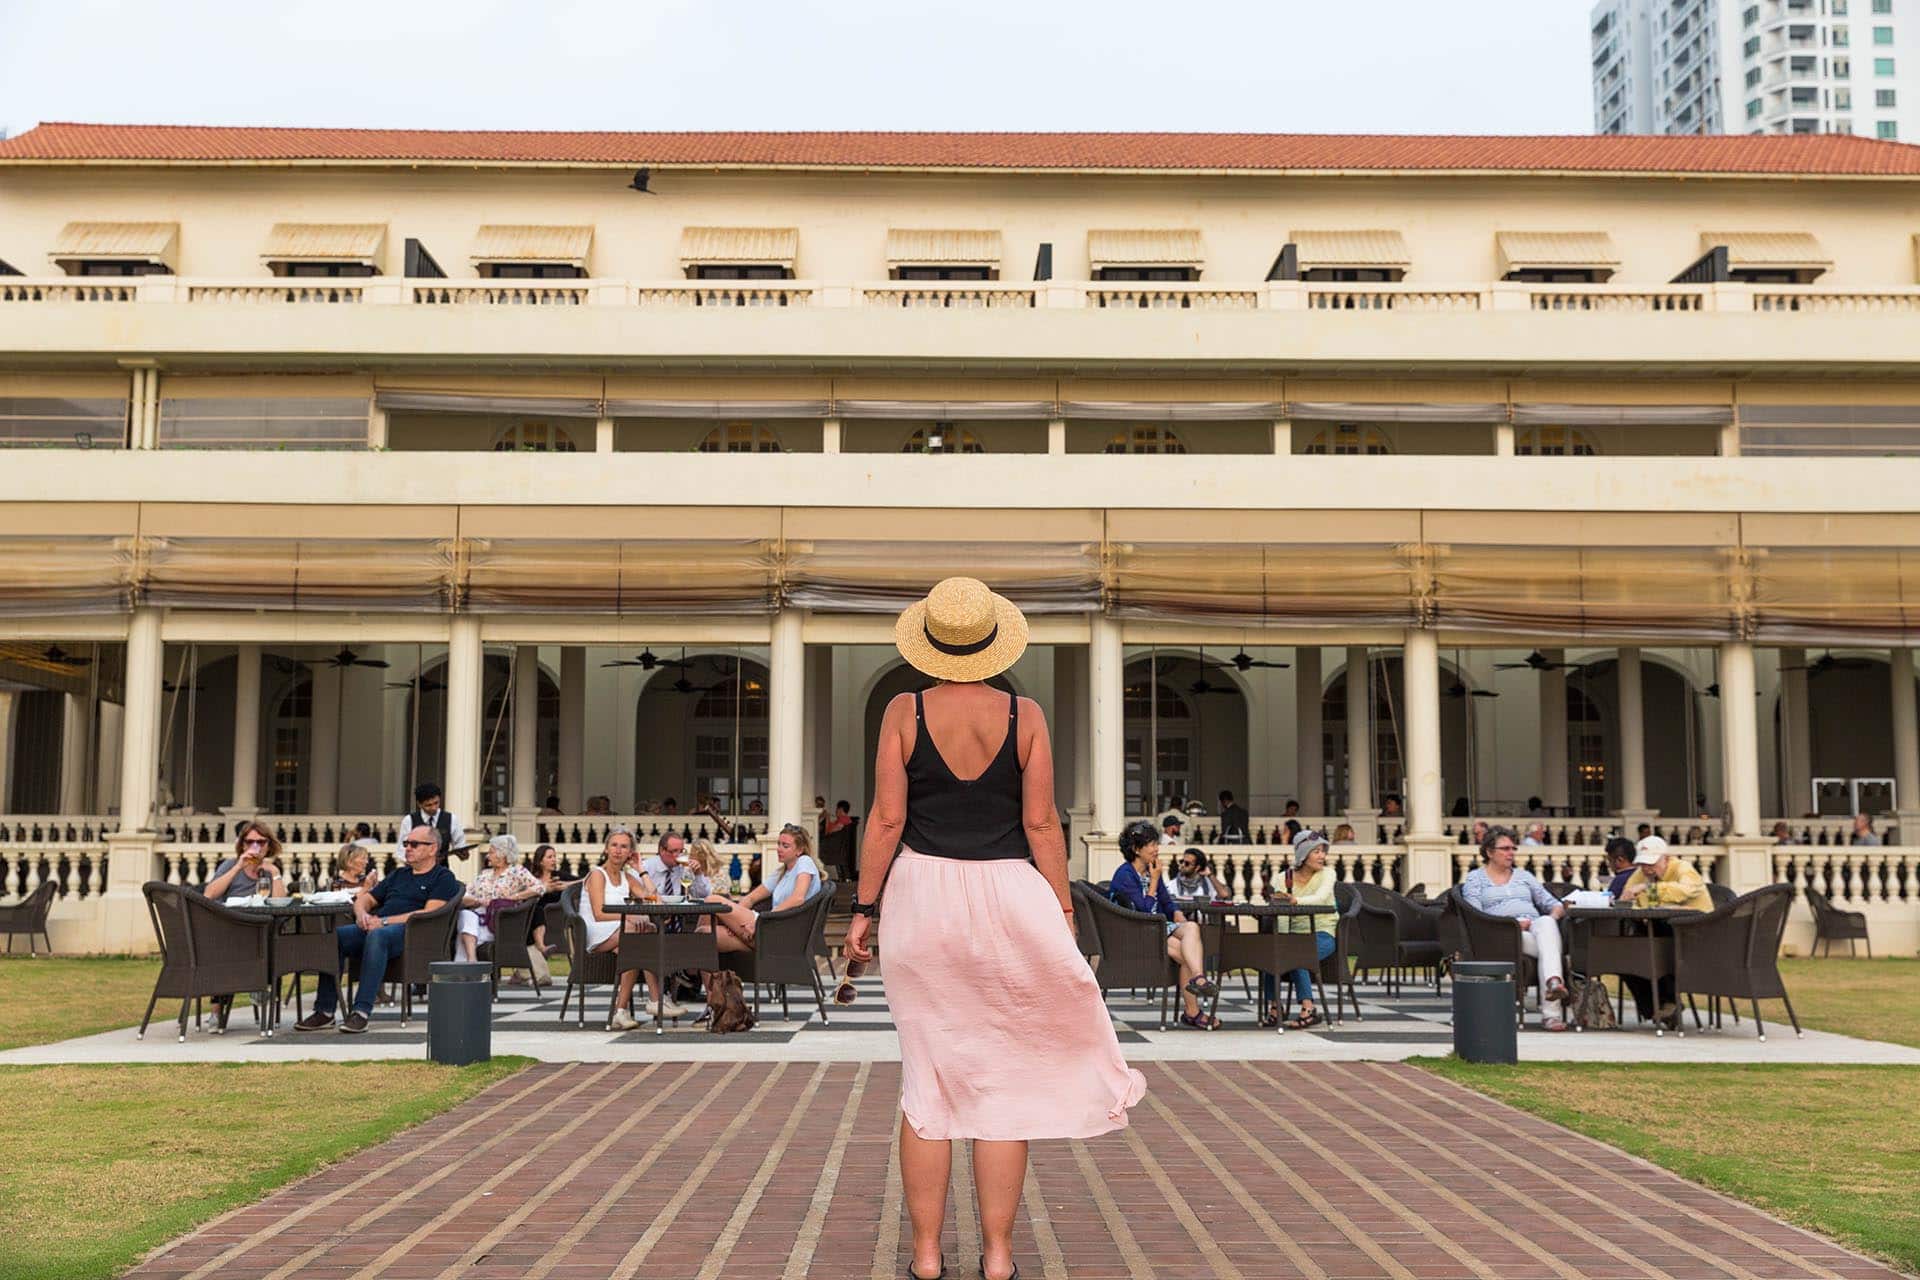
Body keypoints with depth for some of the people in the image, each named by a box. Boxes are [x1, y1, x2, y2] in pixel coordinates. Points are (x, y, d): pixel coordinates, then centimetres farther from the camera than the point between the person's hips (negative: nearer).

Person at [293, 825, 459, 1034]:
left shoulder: (443, 878, 8)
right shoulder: (398, 874, 32)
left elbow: (429, 913, -7)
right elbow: (365, 899, 30)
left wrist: (384, 922, -13)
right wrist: (362, 914, 4)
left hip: (410, 932, -7)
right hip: (373, 928, 7)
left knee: (377, 936, -39)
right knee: (332, 935, -22)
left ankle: (361, 1011, -40)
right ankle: (324, 1011, -22)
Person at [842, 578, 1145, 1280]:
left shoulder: (904, 712, -1)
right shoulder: (1024, 715, -1)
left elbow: (887, 818, -4)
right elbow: (1041, 824, -2)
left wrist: (863, 908, 4)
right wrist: (1063, 913, 4)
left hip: (923, 895, 1)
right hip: (1009, 900, 0)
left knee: (926, 1080, 7)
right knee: (1003, 1081, 6)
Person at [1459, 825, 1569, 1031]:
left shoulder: (1524, 876, 30)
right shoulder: (1475, 878, 15)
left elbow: (1552, 904, 23)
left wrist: (1555, 914, -3)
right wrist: (1511, 923, -13)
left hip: (1536, 927, 3)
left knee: (1546, 923, -37)